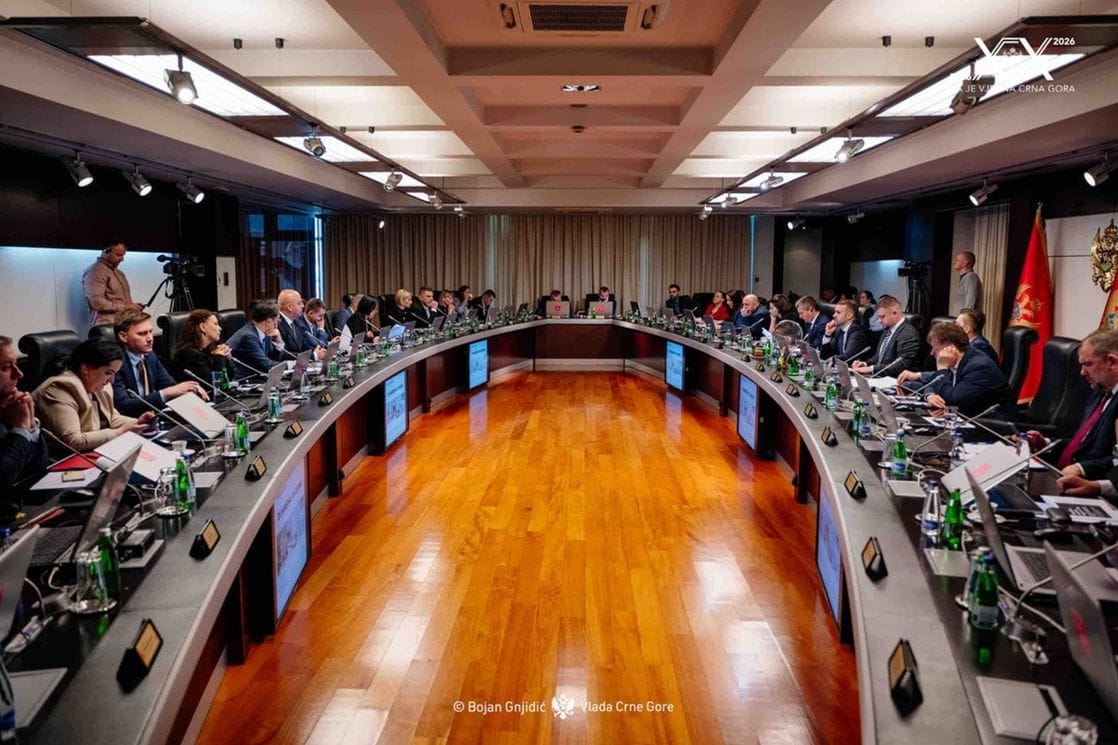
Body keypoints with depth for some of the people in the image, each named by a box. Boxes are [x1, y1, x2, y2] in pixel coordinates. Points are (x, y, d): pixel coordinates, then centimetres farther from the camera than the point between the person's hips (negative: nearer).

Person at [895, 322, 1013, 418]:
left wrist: (942, 369, -19)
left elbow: (952, 401, -26)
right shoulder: (953, 364, 2)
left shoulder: (980, 366, -21)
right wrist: (930, 396, -14)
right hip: (967, 418, 8)